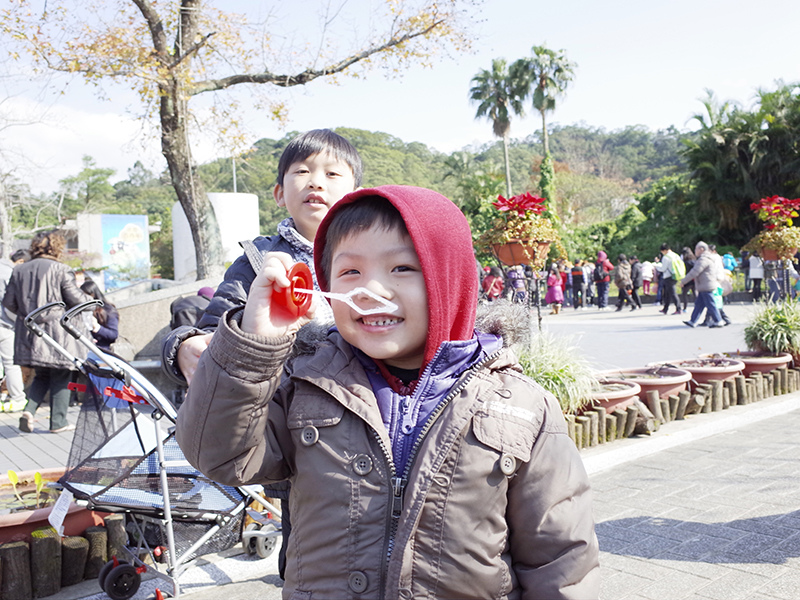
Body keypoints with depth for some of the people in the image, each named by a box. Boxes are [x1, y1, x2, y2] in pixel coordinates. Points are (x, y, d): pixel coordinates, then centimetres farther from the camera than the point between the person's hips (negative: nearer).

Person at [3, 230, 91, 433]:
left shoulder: (19, 270, 7)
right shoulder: (61, 270, -9)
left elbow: (8, 302, 10)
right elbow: (77, 300, -10)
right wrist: (90, 301, 12)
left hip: (28, 334, 5)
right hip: (57, 333, -5)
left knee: (42, 376, 19)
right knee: (60, 378, 6)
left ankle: (29, 410, 0)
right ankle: (58, 422, 10)